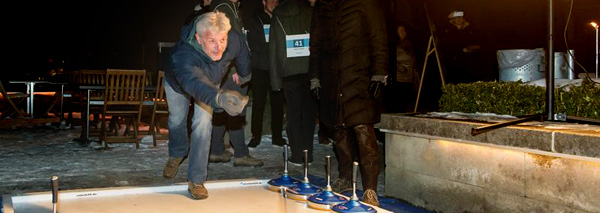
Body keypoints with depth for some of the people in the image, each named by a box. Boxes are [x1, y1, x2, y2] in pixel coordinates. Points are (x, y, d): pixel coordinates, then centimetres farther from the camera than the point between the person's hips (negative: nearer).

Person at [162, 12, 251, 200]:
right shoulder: (183, 55, -51)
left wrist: (244, 75, 9)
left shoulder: (234, 40, -37)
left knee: (203, 123, -14)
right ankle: (177, 154, 53)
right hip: (178, 83, -1)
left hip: (210, 83, 2)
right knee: (177, 121, 19)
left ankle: (196, 180, -3)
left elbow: (243, 53, -11)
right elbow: (194, 82, -71)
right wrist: (219, 97, -91)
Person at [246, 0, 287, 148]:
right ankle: (256, 136, 7)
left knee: (278, 103, 2)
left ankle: (277, 136, 9)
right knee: (258, 104, -1)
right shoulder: (254, 22, 7)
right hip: (260, 69, -2)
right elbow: (254, 46, -2)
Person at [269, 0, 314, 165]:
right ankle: (308, 154, 11)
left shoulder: (278, 16, 4)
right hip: (310, 71, 0)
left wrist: (275, 79, 6)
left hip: (289, 73, 0)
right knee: (309, 113, 9)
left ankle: (297, 156, 7)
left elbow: (274, 49, 4)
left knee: (293, 114, 7)